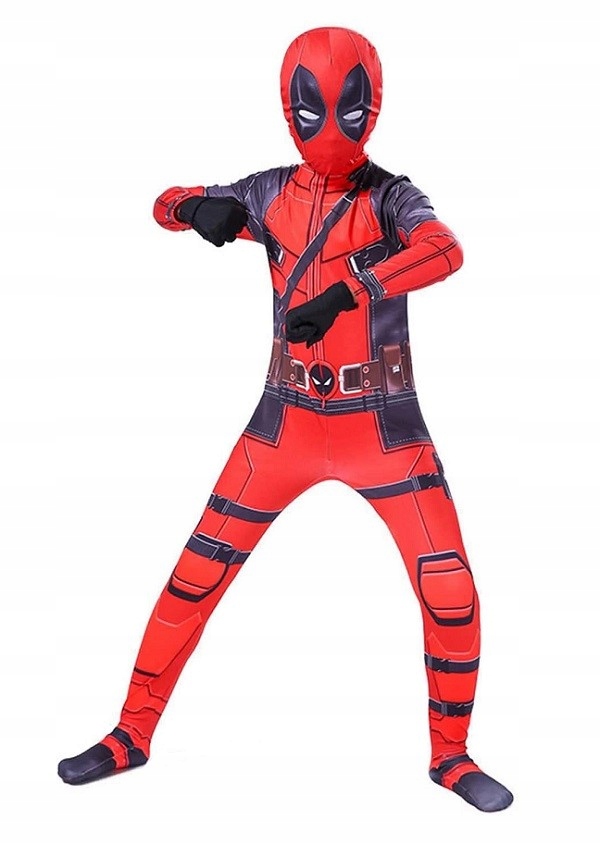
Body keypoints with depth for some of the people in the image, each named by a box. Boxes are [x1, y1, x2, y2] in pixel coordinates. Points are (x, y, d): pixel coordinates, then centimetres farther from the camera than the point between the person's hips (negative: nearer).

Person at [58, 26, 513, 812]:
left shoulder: (391, 196, -8)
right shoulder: (272, 193, 2)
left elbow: (444, 251, -29)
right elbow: (165, 204, 11)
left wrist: (347, 291, -45)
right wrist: (199, 208, -13)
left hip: (382, 425, -2)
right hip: (287, 420, 2)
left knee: (452, 592, -7)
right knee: (196, 574, 2)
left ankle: (451, 755, 17)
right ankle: (133, 732, 20)